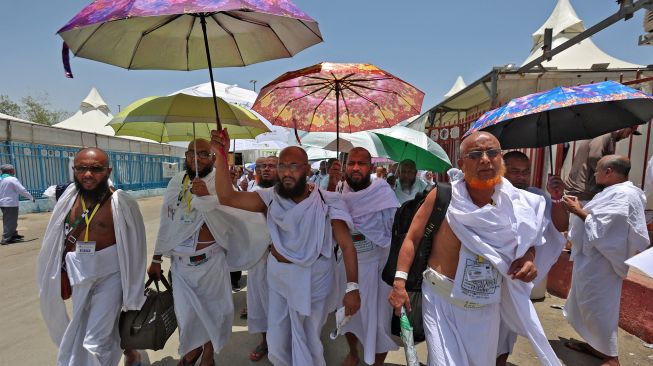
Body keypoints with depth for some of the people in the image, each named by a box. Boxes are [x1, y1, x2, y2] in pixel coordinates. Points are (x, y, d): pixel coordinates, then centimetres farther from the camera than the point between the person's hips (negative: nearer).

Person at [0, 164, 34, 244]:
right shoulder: (12, 179, -15)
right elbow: (22, 190, -16)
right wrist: (31, 198, -5)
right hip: (10, 204, -9)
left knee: (8, 221, 19)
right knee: (10, 222, -4)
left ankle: (13, 235, 31)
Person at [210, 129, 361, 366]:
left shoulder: (327, 202, -16)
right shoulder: (272, 198, -7)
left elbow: (346, 245, -15)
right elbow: (227, 197, -15)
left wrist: (352, 287, -22)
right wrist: (221, 156, -26)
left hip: (312, 279, -3)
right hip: (277, 275, 4)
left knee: (306, 339, 15)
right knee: (277, 340, 21)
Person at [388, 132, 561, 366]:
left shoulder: (518, 204, -5)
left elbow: (527, 240, 14)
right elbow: (413, 238, -10)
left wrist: (528, 258, -9)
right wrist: (399, 282, -16)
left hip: (487, 306, 5)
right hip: (442, 300, -4)